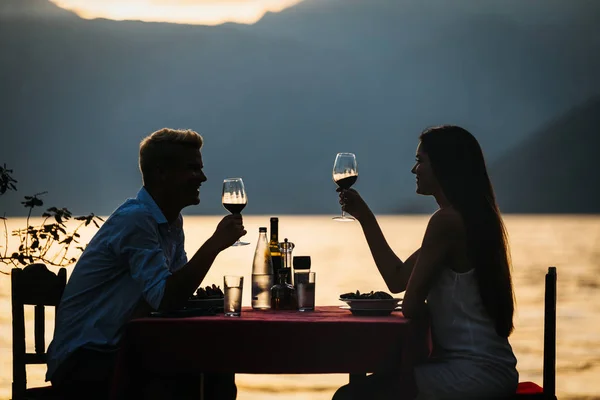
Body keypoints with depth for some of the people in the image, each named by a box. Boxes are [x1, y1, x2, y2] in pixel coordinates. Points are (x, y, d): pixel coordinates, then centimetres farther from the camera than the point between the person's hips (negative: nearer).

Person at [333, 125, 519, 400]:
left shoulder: (446, 220, -16)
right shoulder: (471, 218, 16)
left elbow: (411, 307, -14)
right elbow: (396, 280, 18)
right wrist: (364, 216, 20)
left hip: (474, 373, -10)